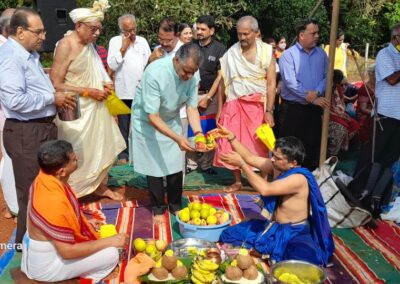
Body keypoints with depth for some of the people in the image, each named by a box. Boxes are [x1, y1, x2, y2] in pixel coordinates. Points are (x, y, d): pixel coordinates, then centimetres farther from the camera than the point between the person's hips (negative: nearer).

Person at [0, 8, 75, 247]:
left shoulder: (29, 53, 12)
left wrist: (56, 96, 6)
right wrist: (52, 98, -19)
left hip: (43, 128, 10)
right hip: (25, 134, -10)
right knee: (31, 191, 3)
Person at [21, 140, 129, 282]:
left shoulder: (45, 177, -11)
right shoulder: (55, 202, -37)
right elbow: (67, 252, -28)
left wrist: (84, 222, 11)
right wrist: (110, 241, -22)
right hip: (45, 264, -8)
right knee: (111, 254, -11)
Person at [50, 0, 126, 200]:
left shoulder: (89, 45, 7)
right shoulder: (65, 45, -16)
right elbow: (56, 85, -20)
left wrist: (104, 84, 2)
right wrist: (89, 92, -19)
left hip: (94, 108, 8)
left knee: (101, 148, 16)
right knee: (77, 156, 2)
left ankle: (100, 186, 34)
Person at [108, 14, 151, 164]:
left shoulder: (142, 41, 8)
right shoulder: (115, 41, -1)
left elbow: (149, 63, 7)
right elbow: (112, 65, -10)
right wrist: (123, 48, -13)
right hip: (124, 91, -3)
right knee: (124, 125, 5)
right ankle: (123, 154, 14)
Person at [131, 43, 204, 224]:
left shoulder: (193, 75, -20)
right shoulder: (155, 73, -36)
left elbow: (191, 107, -10)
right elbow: (152, 116, -33)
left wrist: (198, 133, -27)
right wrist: (178, 138, -42)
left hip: (171, 120, 4)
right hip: (148, 121, -4)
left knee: (176, 164, 4)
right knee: (155, 166, 0)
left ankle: (175, 205, 22)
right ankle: (158, 209, 18)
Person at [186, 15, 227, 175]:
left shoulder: (220, 49, -2)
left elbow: (220, 76, -4)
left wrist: (208, 97, -7)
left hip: (210, 94, -1)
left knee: (209, 132, 3)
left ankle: (206, 164, 15)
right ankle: (191, 162, 13)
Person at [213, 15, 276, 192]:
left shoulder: (266, 52, -4)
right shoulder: (231, 53, 2)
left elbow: (271, 83, -6)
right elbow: (223, 82, 7)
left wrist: (269, 111, -12)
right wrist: (219, 109, 7)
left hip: (258, 106, -2)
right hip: (234, 105, 3)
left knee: (260, 146, 2)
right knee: (232, 145, 4)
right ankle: (237, 182, 20)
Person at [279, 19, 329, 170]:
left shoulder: (321, 54, 8)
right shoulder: (289, 54, -7)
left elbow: (326, 76, 4)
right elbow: (291, 83, -16)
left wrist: (317, 92, -16)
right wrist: (312, 99, -16)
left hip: (314, 109, 4)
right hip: (292, 108, -4)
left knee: (313, 144, 10)